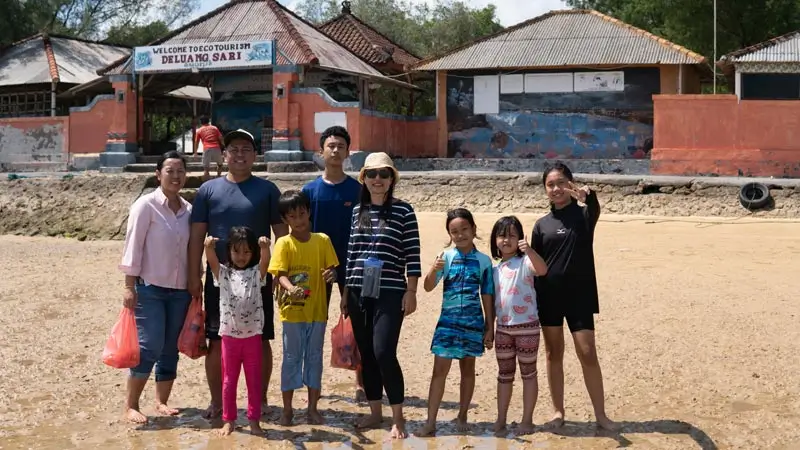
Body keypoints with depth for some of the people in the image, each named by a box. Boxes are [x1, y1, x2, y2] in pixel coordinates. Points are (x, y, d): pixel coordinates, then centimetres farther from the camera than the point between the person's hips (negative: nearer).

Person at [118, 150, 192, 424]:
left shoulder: (188, 209, 7)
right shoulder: (146, 205, -8)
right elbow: (133, 246, -9)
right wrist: (129, 287, -13)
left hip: (180, 290, 5)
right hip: (150, 288, -5)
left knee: (171, 349, 8)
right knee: (149, 347, -8)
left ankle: (161, 401, 20)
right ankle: (131, 406, 5)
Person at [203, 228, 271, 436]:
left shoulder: (256, 273, 2)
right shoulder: (223, 273, 3)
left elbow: (265, 261, -18)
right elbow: (212, 261, -16)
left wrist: (265, 247, -41)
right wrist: (209, 246, -40)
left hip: (253, 336, 0)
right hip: (230, 336, 0)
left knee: (254, 380, 6)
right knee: (229, 380, 10)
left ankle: (254, 421, 16)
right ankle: (228, 420, 20)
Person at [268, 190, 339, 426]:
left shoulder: (322, 240, 2)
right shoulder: (284, 243, -5)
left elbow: (331, 268, 4)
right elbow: (280, 274, -12)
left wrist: (331, 274, -20)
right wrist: (290, 288, -33)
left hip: (317, 310, 2)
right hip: (292, 311, -2)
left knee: (314, 358, 10)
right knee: (292, 358, 6)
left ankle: (313, 409, 21)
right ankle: (287, 409, 18)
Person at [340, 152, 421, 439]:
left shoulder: (403, 211, -3)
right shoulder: (357, 211, 11)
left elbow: (412, 255, -5)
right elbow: (351, 253, 14)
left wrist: (411, 291, -10)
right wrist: (345, 292, 13)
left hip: (390, 293, -5)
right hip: (359, 292, 5)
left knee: (383, 352, -13)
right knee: (366, 354, 9)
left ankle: (398, 417, 1)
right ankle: (375, 412, 23)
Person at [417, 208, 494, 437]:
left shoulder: (483, 260, -1)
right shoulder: (445, 257, -3)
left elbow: (487, 296, 4)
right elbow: (428, 287, -9)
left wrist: (489, 327, 4)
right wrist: (433, 270, -29)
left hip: (473, 323, 1)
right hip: (448, 321, -1)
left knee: (468, 369, 12)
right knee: (440, 370, -2)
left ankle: (462, 417, 25)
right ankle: (430, 422, 1)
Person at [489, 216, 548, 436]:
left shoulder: (525, 262, -9)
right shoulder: (495, 269, 9)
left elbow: (543, 270, -32)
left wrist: (529, 250, -48)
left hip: (527, 327, -6)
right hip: (503, 328, 6)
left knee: (528, 373, 6)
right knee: (504, 375, 12)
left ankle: (527, 420, 15)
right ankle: (501, 419, 20)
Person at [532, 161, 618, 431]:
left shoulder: (584, 215, -1)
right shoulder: (542, 224, 6)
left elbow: (595, 207, -27)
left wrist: (587, 195, -51)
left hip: (580, 295, -2)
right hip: (549, 296, 2)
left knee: (588, 354, -2)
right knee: (553, 354, 9)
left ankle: (601, 414, 9)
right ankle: (558, 410, 21)